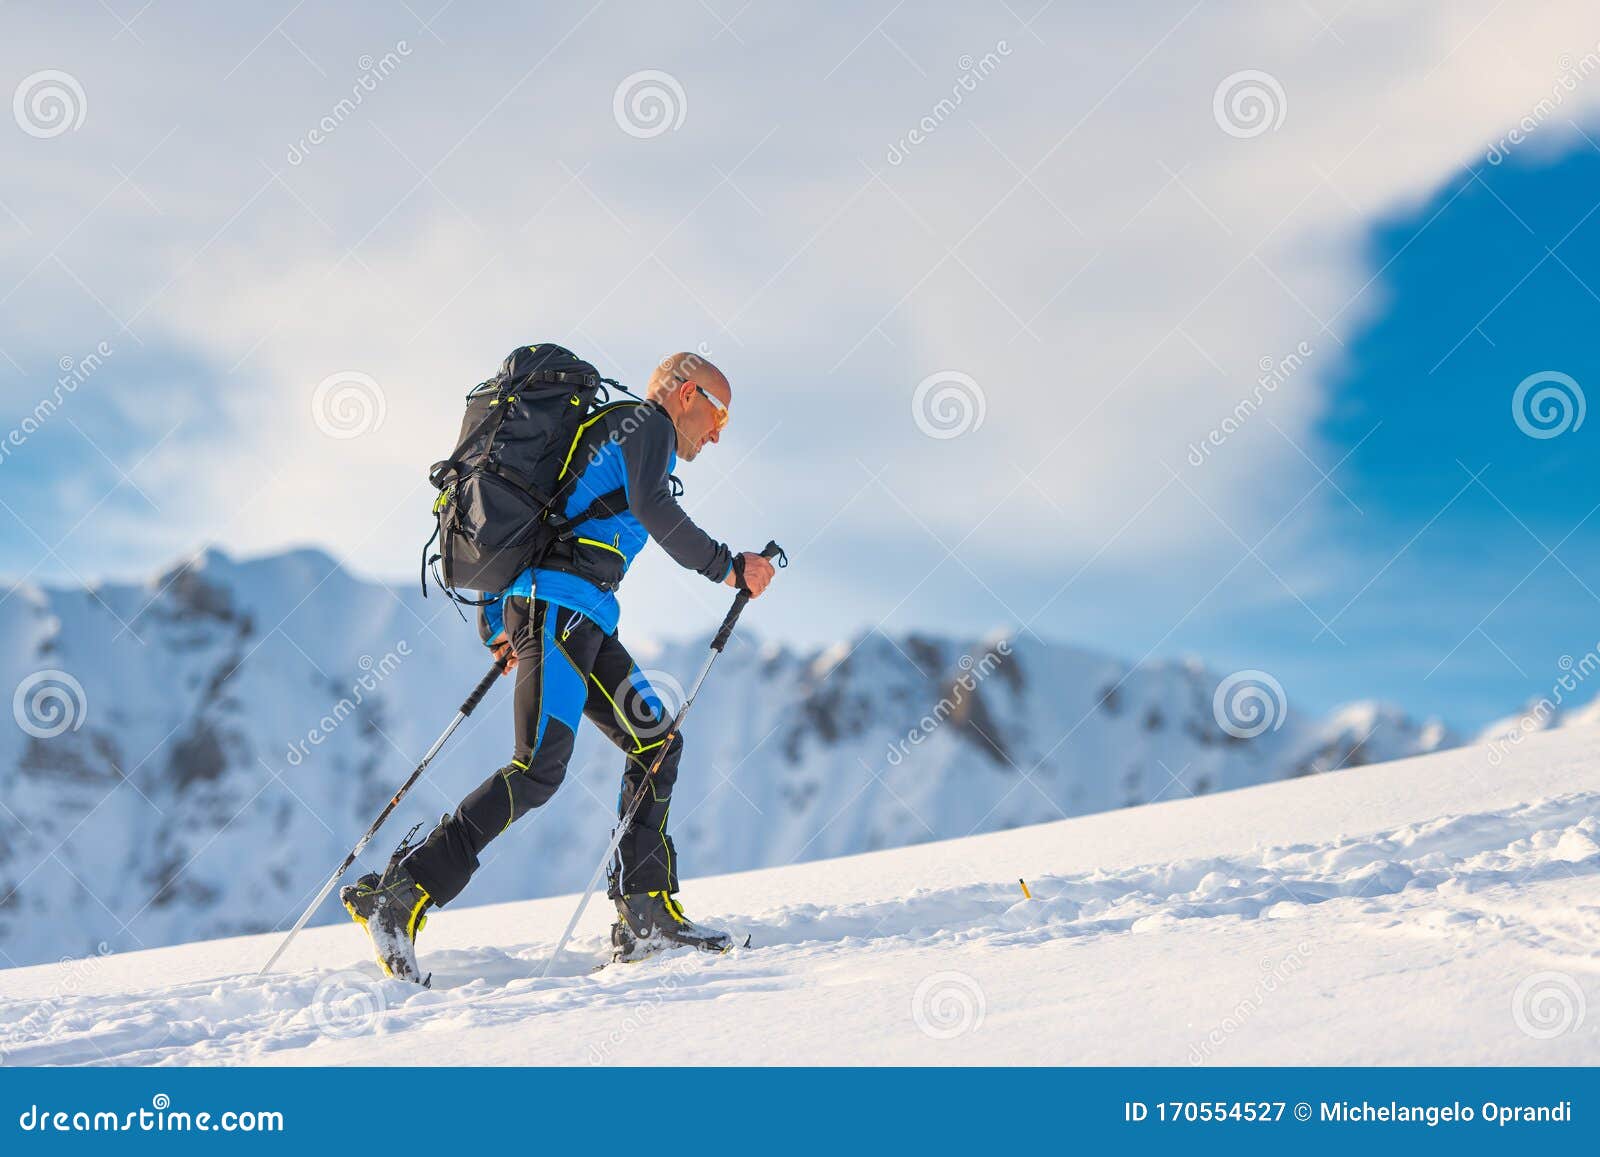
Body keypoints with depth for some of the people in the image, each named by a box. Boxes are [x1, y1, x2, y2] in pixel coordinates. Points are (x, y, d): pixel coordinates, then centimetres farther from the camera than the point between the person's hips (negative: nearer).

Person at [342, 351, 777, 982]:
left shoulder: (608, 431, 30)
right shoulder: (646, 423, 2)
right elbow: (654, 510, -17)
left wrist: (499, 619, 26)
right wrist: (728, 567, -9)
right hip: (563, 604, -11)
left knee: (656, 740, 9)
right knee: (540, 767, -17)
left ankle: (646, 914, 4)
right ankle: (399, 895, -20)